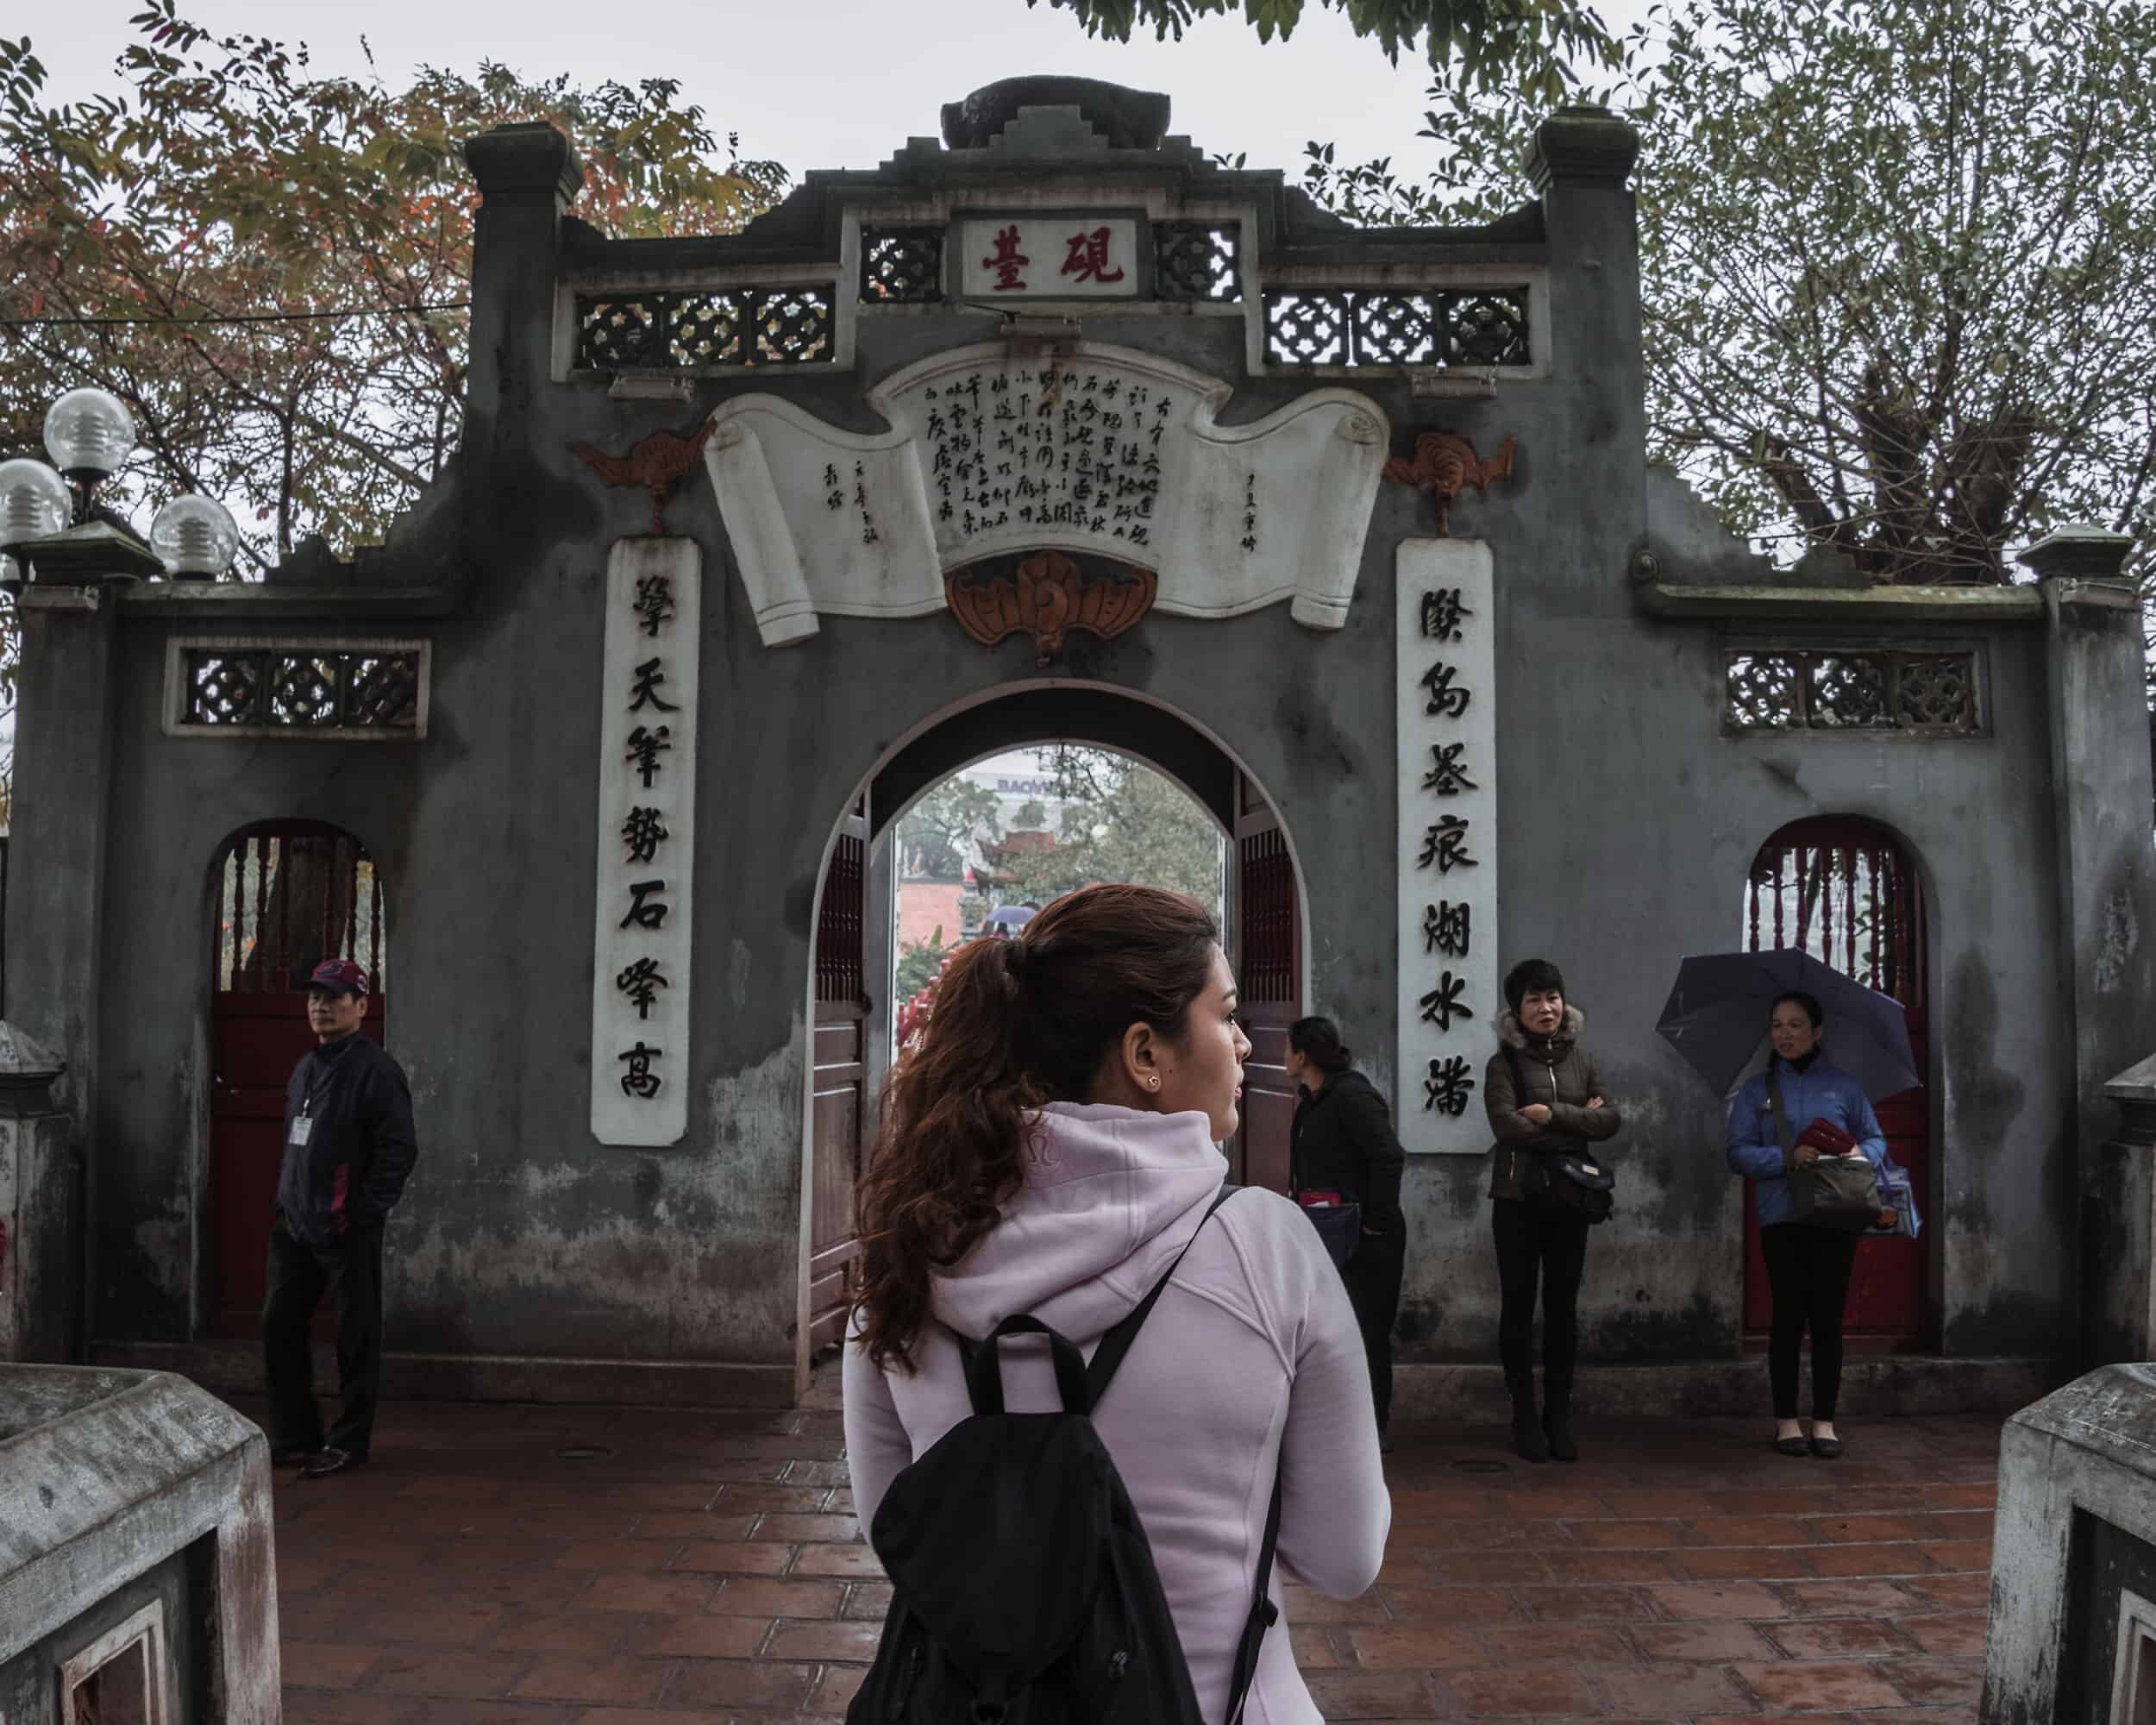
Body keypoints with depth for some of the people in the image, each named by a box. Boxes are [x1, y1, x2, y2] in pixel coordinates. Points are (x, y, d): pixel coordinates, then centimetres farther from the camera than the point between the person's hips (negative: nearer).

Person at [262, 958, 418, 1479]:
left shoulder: (374, 1068, -11)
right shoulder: (304, 1069, 16)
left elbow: (400, 1147, -15)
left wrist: (367, 1211, -16)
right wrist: (285, 1203, 16)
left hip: (347, 1233, -8)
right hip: (293, 1226, 9)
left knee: (356, 1338, 2)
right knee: (279, 1327, 11)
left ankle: (348, 1443, 13)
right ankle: (295, 1437, 24)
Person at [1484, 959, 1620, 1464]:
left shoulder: (1582, 1061, 10)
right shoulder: (1504, 1064, -2)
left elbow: (1610, 1120, -2)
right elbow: (1508, 1127, -17)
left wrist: (1553, 1113, -15)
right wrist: (1578, 1123, -11)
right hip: (1517, 1199, -3)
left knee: (1562, 1306, 6)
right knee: (1519, 1305, 3)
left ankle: (1559, 1415, 15)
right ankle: (1525, 1417, 11)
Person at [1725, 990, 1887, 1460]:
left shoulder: (1843, 1086, 10)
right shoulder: (1756, 1090, 7)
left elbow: (1875, 1138, 13)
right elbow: (1739, 1153, 0)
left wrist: (1862, 1156, -10)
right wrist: (1787, 1158, -16)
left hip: (1836, 1216, 1)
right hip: (1782, 1218, -1)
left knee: (1828, 1316, 2)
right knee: (1789, 1315, 0)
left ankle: (1824, 1422, 11)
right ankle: (1786, 1420, 10)